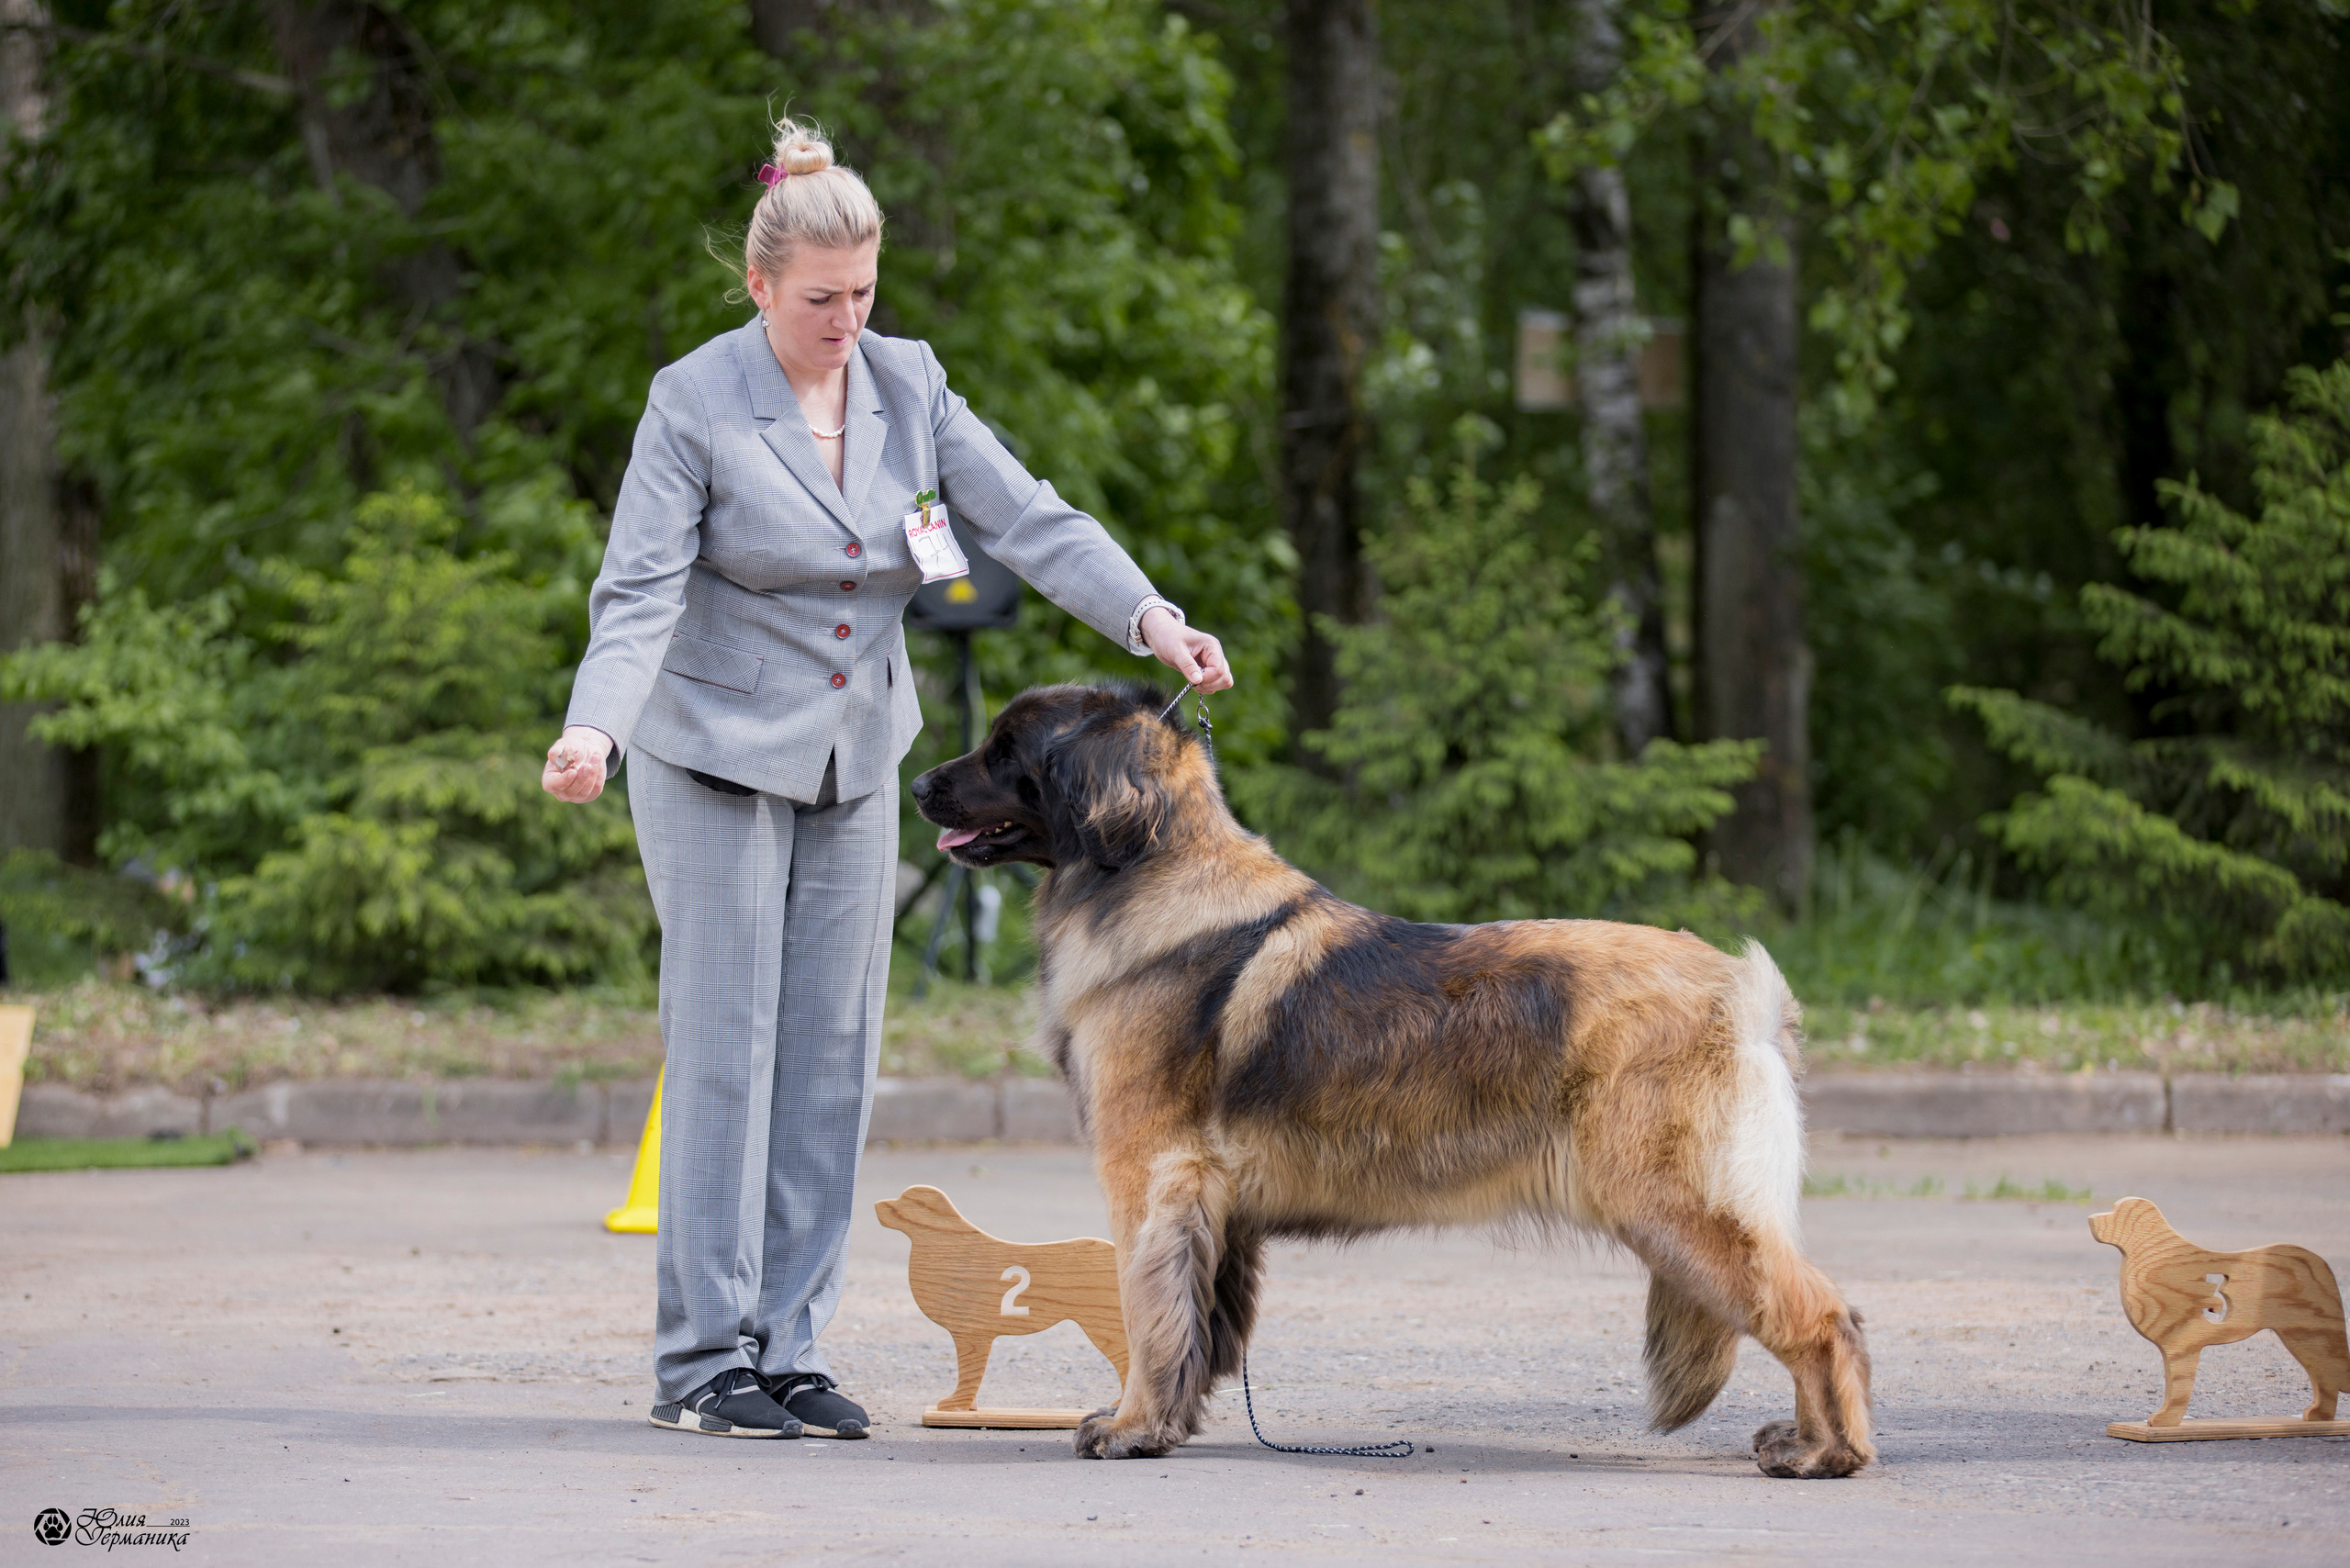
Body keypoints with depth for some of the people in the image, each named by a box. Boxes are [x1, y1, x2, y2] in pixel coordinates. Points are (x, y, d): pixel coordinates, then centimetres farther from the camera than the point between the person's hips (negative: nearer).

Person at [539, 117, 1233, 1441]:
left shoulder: (907, 384, 2)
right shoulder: (696, 404, -12)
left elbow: (1029, 519, -5)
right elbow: (640, 595, -18)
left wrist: (1152, 616, -20)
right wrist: (593, 731, -35)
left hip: (855, 769, 5)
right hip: (716, 761, -5)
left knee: (832, 1060, 4)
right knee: (727, 1051, -6)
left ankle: (790, 1350, 9)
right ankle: (703, 1362, -2)